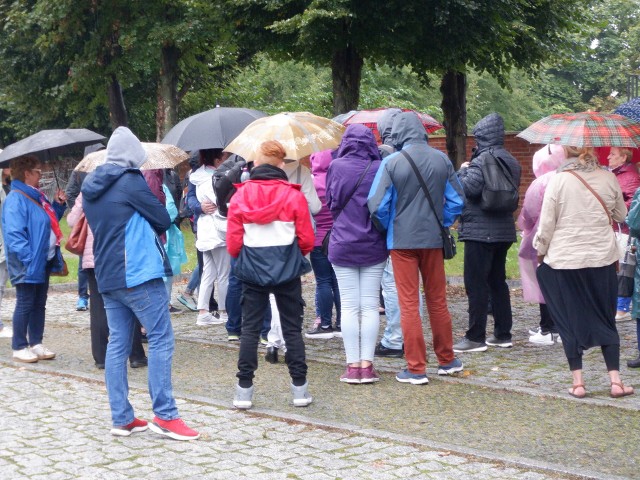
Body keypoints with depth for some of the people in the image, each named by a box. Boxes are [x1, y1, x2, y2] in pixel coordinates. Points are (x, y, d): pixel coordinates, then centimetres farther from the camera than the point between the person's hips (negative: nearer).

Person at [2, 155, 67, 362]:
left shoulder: (38, 197, 13)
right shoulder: (16, 199, -16)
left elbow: (49, 221, 26)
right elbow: (14, 233, -22)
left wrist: (58, 205, 10)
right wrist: (28, 258, -27)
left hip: (44, 260, 9)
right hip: (29, 263, -9)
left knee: (39, 304, 14)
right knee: (25, 304, -1)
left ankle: (36, 343, 23)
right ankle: (19, 347, 8)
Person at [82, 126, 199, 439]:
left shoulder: (90, 187, 13)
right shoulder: (130, 181, -9)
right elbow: (163, 220, -5)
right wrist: (150, 228, 14)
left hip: (107, 276, 8)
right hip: (138, 274, -8)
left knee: (117, 344, 8)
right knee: (161, 339, -4)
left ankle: (121, 418, 9)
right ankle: (164, 415, -7)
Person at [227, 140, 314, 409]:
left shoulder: (240, 195, -3)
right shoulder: (293, 194, -6)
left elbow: (233, 240, -1)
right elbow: (306, 238, -2)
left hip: (252, 269, 1)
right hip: (287, 269, -1)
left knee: (250, 328, 7)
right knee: (292, 328, 8)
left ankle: (244, 389, 5)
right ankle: (299, 387, 8)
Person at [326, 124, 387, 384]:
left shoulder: (336, 167, -6)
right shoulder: (378, 168, -7)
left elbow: (331, 203, 4)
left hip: (343, 245, 0)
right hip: (373, 246, 0)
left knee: (349, 307, 4)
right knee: (370, 306, 5)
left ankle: (353, 365, 4)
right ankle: (367, 365, 5)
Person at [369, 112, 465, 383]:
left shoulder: (392, 163, -11)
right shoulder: (442, 160, 1)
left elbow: (377, 206, -12)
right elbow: (456, 200, 5)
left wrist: (386, 229, 6)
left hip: (402, 241, -4)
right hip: (433, 239, 4)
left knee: (409, 304, 2)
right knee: (438, 300, 16)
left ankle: (416, 368, 4)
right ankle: (446, 360, 26)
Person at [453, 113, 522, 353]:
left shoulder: (483, 160, -15)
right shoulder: (511, 161, 13)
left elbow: (469, 187, -26)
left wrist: (462, 170, -6)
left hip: (480, 231, -9)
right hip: (504, 231, 9)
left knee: (476, 283, -5)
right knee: (497, 281, 15)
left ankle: (475, 337, -4)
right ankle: (503, 334, 19)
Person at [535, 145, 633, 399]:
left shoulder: (559, 180, -10)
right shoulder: (608, 178, -2)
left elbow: (546, 224, -8)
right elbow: (621, 216, 12)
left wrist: (541, 252, 6)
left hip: (564, 260, -2)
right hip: (603, 259, 2)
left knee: (570, 321, 8)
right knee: (606, 321, 12)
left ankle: (578, 382, 6)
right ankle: (615, 380, 8)